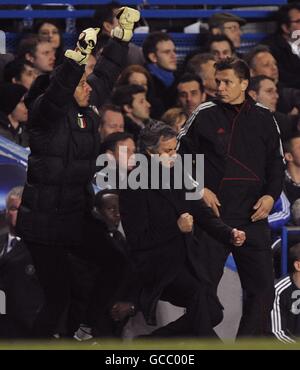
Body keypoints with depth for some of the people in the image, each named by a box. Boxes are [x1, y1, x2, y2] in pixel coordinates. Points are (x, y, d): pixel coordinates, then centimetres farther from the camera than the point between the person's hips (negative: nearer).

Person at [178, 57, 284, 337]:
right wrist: (200, 189, -7)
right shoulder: (205, 115, 1)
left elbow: (275, 162, 15)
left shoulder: (263, 118, 9)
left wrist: (271, 195, -1)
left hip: (253, 216, 2)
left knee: (262, 287, 0)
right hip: (213, 213, -2)